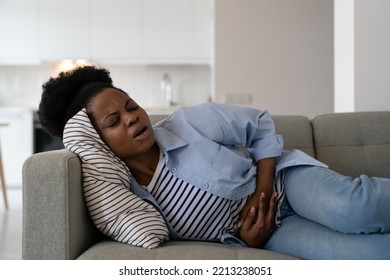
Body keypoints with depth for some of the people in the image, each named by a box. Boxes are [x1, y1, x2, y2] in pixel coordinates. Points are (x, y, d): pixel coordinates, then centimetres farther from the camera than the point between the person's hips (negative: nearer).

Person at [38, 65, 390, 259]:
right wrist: (247, 243, -16)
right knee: (352, 255, -31)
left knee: (350, 211, -36)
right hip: (270, 230, 0)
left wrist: (262, 190, -12)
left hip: (281, 177, 0)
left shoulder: (191, 123, -14)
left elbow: (261, 125, 0)